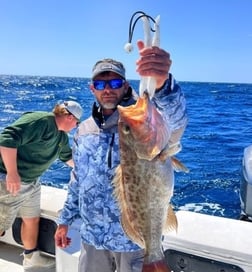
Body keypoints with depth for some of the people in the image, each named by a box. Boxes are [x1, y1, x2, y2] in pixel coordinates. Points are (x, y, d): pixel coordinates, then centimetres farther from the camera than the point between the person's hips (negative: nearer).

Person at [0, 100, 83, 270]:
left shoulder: (62, 136, 9)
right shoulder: (41, 121, -24)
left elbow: (68, 156, 26)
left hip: (31, 181, 10)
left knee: (32, 219, 20)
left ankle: (31, 257, 39)